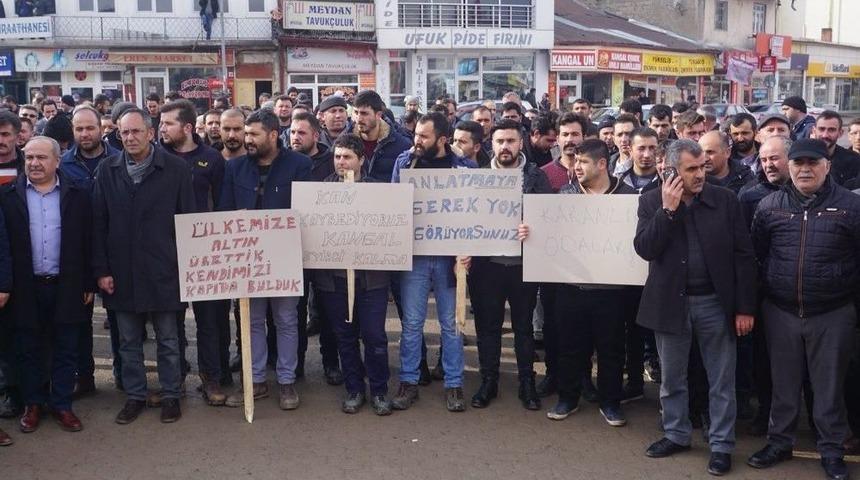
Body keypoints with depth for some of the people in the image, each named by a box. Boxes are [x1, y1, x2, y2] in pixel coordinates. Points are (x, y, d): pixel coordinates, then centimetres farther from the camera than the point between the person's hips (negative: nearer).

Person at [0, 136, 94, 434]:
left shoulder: (78, 196, 1)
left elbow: (88, 242, 2)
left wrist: (88, 284, 1)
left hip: (66, 287, 0)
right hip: (26, 288, 0)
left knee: (65, 351, 8)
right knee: (29, 351, 11)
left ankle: (62, 404, 21)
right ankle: (33, 404, 26)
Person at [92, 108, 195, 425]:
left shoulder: (176, 169, -6)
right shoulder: (107, 170, 1)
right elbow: (98, 224, 3)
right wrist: (101, 269, -1)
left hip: (163, 271, -2)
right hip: (121, 271, 2)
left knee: (168, 340, 9)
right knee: (128, 342, 13)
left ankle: (170, 395, 23)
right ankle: (134, 395, 27)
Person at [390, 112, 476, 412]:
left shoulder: (464, 167, -3)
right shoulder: (404, 161, 2)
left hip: (449, 256, -1)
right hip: (413, 255, 1)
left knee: (451, 323, 8)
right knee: (411, 323, 6)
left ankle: (454, 384, 19)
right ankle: (408, 382, 18)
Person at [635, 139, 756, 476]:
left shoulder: (725, 200, -4)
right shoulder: (652, 202, -2)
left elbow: (743, 255, -4)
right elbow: (644, 249, -13)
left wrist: (745, 307, -7)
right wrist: (668, 209, -20)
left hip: (715, 303, -1)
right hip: (670, 303, 1)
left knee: (721, 381, 8)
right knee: (672, 378, 15)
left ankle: (721, 445, 22)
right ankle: (676, 434, 33)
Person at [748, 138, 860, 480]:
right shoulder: (770, 206, 3)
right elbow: (755, 254, 10)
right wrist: (766, 288, 8)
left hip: (832, 314, -2)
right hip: (780, 311, 2)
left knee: (829, 386, 8)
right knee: (783, 383, 13)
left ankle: (831, 450, 23)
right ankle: (780, 441, 28)